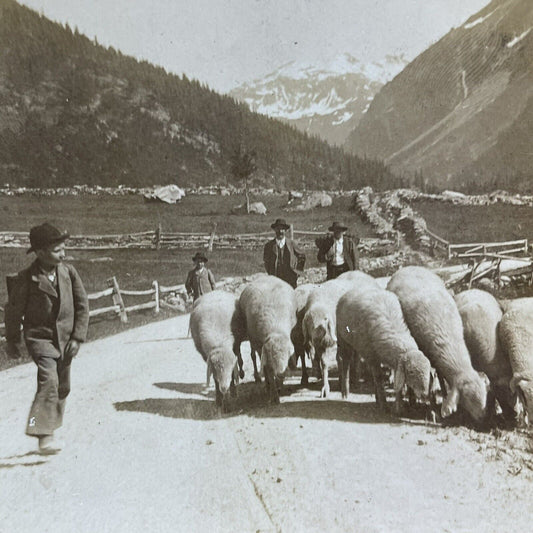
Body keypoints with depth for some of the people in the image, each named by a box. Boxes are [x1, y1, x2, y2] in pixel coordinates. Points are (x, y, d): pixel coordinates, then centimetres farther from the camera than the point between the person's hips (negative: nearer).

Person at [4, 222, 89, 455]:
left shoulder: (69, 272, -3)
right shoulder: (26, 279, -13)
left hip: (65, 338, 5)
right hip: (39, 337, -5)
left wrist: (77, 337, -3)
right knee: (48, 380, -23)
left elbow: (82, 305, 4)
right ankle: (44, 435, -23)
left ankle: (51, 428, 31)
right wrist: (12, 342, 8)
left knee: (63, 388, 12)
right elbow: (13, 311, -1)